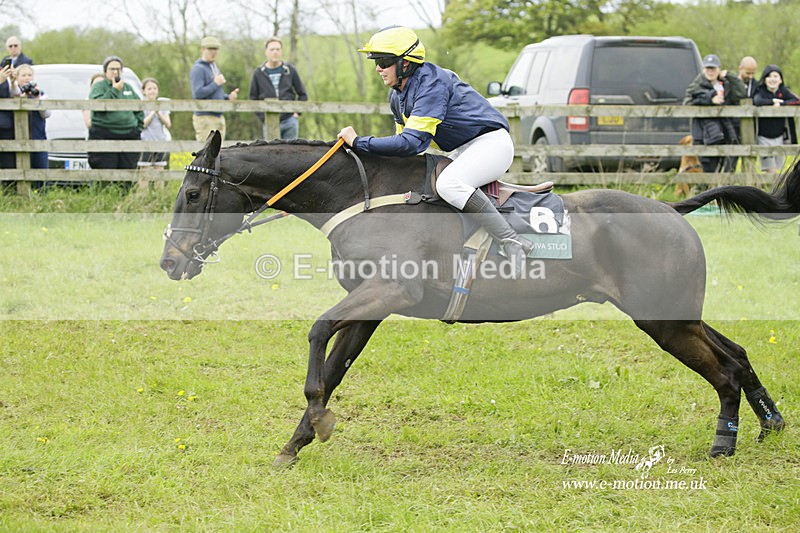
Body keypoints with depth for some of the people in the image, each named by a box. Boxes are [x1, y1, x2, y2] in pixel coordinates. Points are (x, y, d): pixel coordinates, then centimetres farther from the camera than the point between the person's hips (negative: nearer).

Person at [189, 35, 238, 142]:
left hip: (219, 117, 9)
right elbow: (197, 93, -20)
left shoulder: (215, 68, 19)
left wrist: (228, 97, 9)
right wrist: (215, 84, -17)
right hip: (205, 117, -9)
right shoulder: (198, 69, -9)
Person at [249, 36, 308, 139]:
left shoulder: (290, 70, 4)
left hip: (290, 121, 0)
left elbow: (303, 95, 11)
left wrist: (297, 112, 0)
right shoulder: (259, 73, 3)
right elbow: (253, 98, 8)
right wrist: (263, 118, -2)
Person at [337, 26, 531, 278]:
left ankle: (513, 243, -31)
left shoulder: (431, 84, -25)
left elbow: (412, 141, -32)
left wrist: (358, 142, -28)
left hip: (491, 142, -11)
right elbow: (405, 137, 18)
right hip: (462, 152, 11)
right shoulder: (397, 97, 5)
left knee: (447, 183, -34)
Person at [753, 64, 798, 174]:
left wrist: (780, 104, -22)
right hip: (764, 137, -3)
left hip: (779, 136, 3)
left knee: (777, 168, 11)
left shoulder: (783, 91, 2)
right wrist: (773, 101, -20)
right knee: (770, 170, -8)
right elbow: (757, 101, -30)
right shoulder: (760, 91, -6)